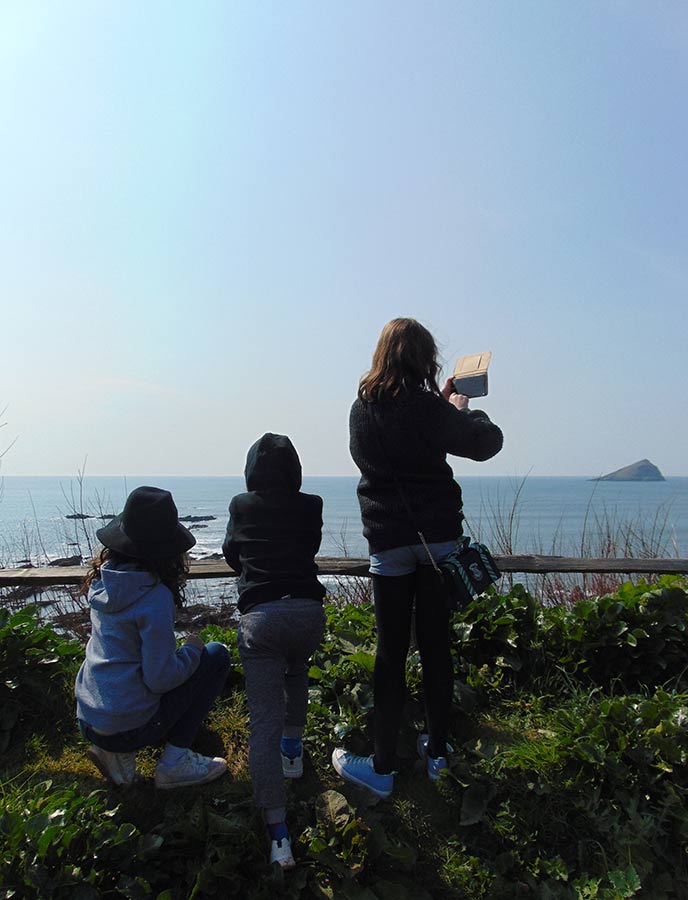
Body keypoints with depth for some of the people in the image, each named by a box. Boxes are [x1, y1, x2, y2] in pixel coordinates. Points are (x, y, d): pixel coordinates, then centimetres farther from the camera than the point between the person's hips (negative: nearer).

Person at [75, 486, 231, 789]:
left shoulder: (103, 578, -2)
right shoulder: (155, 596, -24)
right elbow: (161, 678, -22)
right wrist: (192, 649, -4)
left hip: (87, 719, 7)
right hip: (128, 727, -7)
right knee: (217, 654, 3)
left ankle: (118, 753, 14)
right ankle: (175, 762, 3)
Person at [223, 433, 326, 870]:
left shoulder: (241, 505, 12)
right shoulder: (311, 506, 11)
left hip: (260, 616, -2)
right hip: (308, 611, 2)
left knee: (264, 720, 1)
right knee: (297, 670, 34)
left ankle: (278, 828, -3)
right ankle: (293, 748, 41)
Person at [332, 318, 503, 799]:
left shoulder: (361, 410, 3)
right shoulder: (428, 408, -9)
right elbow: (488, 442, -1)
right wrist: (464, 410, 16)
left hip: (388, 543, 2)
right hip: (438, 538, -1)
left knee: (392, 652, 8)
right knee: (436, 646, 11)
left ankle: (383, 767, 15)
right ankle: (437, 751, 27)